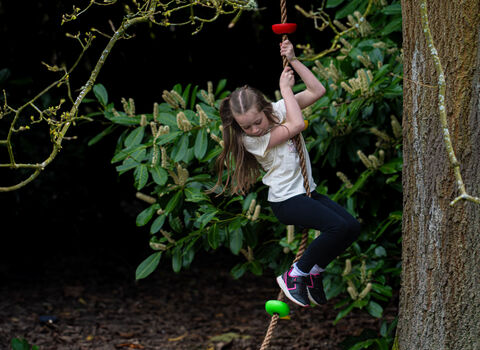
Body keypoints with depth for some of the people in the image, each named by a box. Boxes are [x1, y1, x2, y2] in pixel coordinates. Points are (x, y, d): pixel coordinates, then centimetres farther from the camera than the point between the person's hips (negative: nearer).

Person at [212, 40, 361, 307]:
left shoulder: (280, 109, 1)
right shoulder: (250, 140, -16)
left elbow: (318, 91, -1)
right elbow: (297, 125, -25)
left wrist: (293, 61, -9)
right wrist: (286, 88, -16)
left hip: (307, 191, 7)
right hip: (286, 201, -7)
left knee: (353, 227, -6)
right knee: (338, 226, -25)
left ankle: (314, 272, 9)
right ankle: (295, 276, -11)